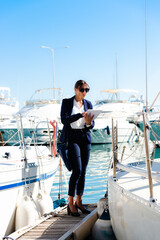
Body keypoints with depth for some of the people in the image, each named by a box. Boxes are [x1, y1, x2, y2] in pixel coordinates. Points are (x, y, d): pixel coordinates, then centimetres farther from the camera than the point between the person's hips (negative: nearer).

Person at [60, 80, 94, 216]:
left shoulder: (88, 104, 12)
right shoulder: (67, 102, 2)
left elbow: (92, 125, 8)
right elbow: (64, 120, -11)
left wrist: (89, 122, -16)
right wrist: (81, 115, -20)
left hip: (85, 138, 5)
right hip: (72, 137, -5)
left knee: (83, 171, 5)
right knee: (77, 170, -13)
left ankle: (79, 201, 15)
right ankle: (71, 203, -4)